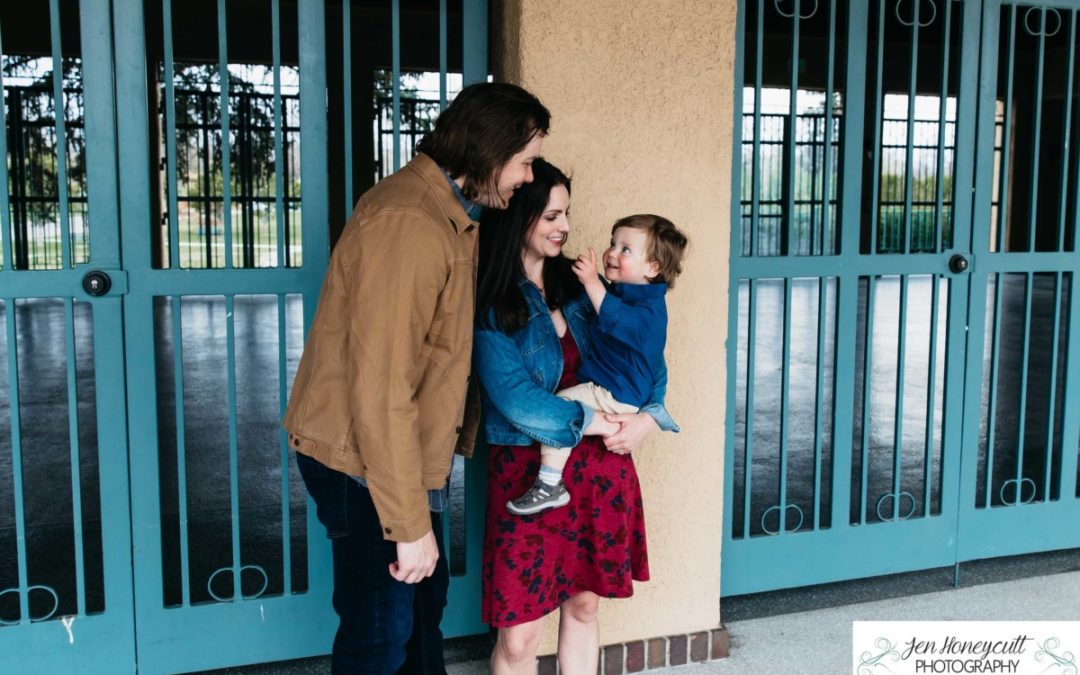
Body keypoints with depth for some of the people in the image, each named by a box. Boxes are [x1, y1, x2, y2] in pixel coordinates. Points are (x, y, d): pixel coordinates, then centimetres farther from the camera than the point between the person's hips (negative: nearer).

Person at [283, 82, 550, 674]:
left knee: (424, 599, 23)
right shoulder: (408, 224, -26)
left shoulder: (448, 214, 8)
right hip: (364, 463, -10)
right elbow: (381, 390, -29)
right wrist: (410, 523, -25)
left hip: (404, 453, 10)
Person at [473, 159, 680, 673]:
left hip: (601, 466, 5)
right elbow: (515, 399, -17)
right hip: (528, 472, -5)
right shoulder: (491, 306, -9)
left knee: (583, 605, 16)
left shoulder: (579, 287, 6)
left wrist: (648, 416, -10)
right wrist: (598, 423, -14)